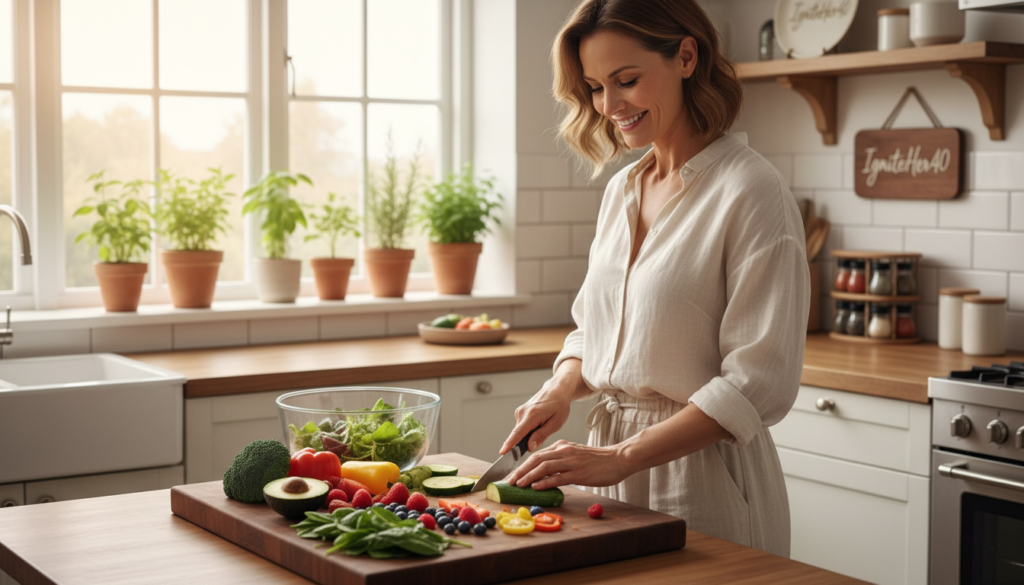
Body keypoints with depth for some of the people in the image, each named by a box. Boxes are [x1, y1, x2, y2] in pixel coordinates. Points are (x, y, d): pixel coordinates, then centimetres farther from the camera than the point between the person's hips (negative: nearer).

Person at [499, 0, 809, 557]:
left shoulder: (751, 192, -15)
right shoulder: (622, 189, 8)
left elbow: (759, 384, -19)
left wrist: (620, 457, -22)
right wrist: (561, 389, -3)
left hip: (706, 480, -7)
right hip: (612, 463, 7)